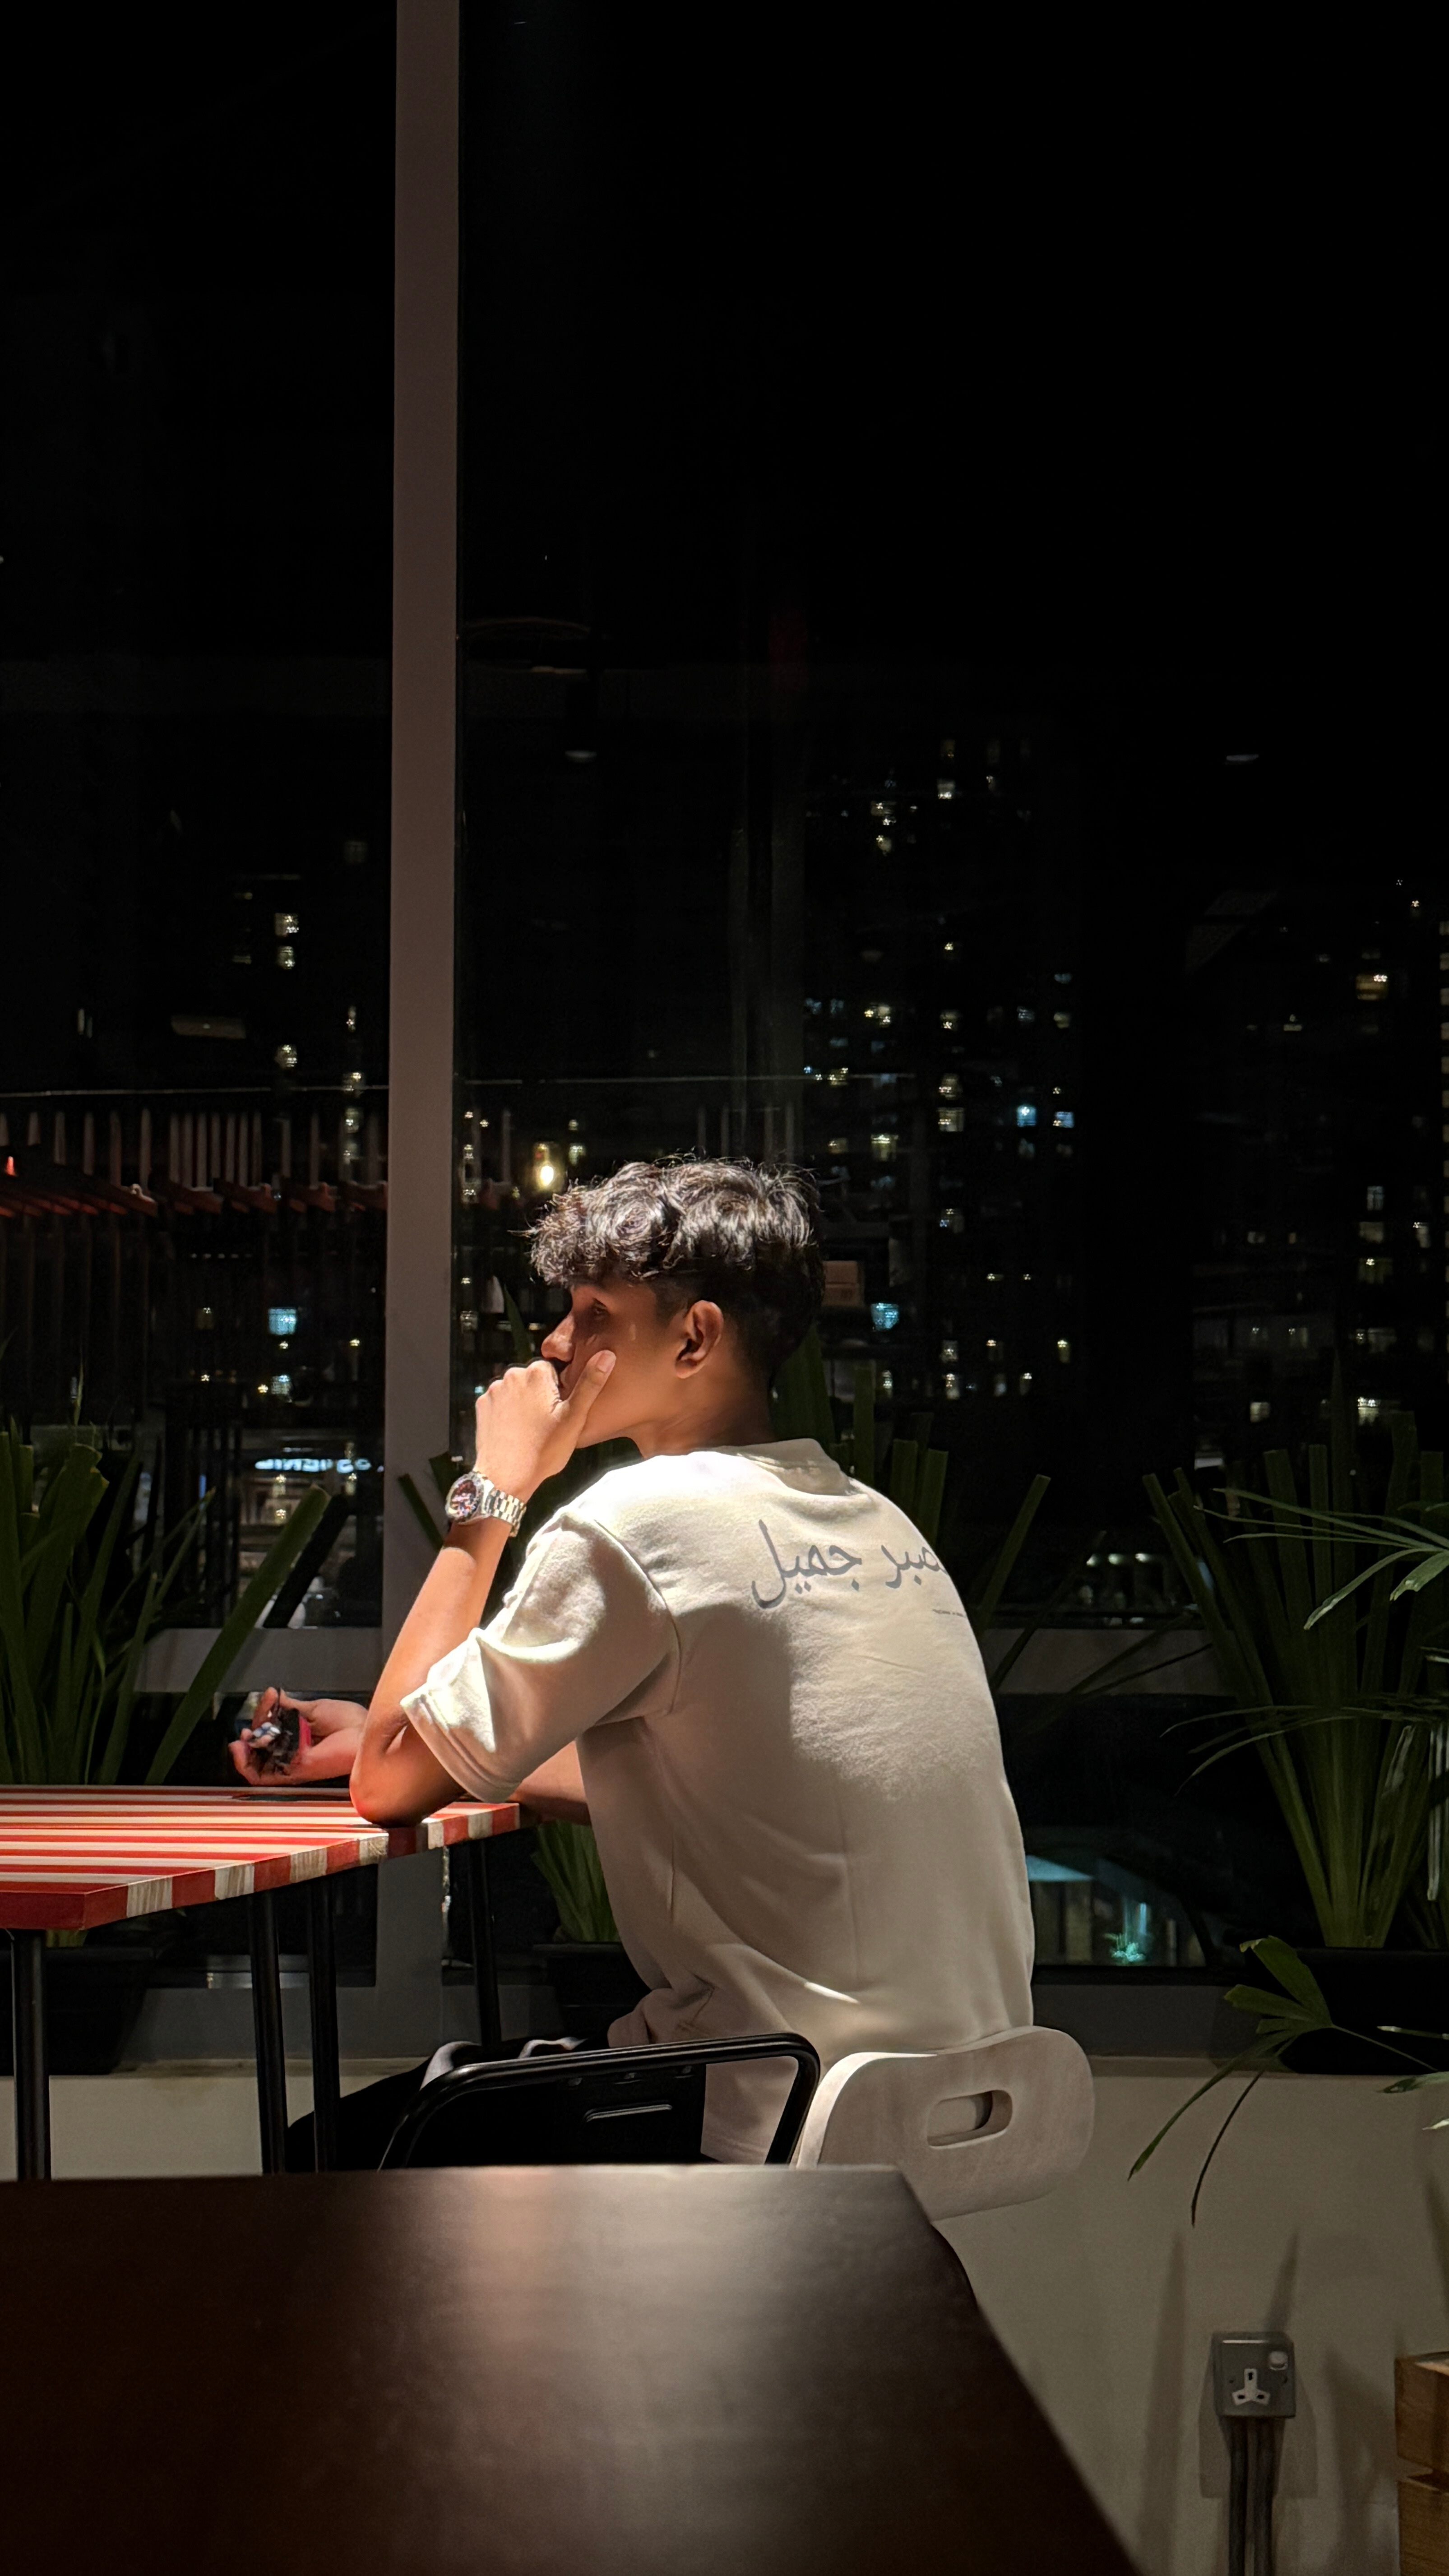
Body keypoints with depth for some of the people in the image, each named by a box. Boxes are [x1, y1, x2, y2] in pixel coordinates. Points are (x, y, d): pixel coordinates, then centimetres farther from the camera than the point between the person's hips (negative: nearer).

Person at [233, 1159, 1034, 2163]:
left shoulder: (640, 1525, -15)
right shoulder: (877, 1522, 11)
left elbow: (390, 1783, -7)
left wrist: (491, 1495, 0)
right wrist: (376, 1738, 21)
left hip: (782, 2133, -9)